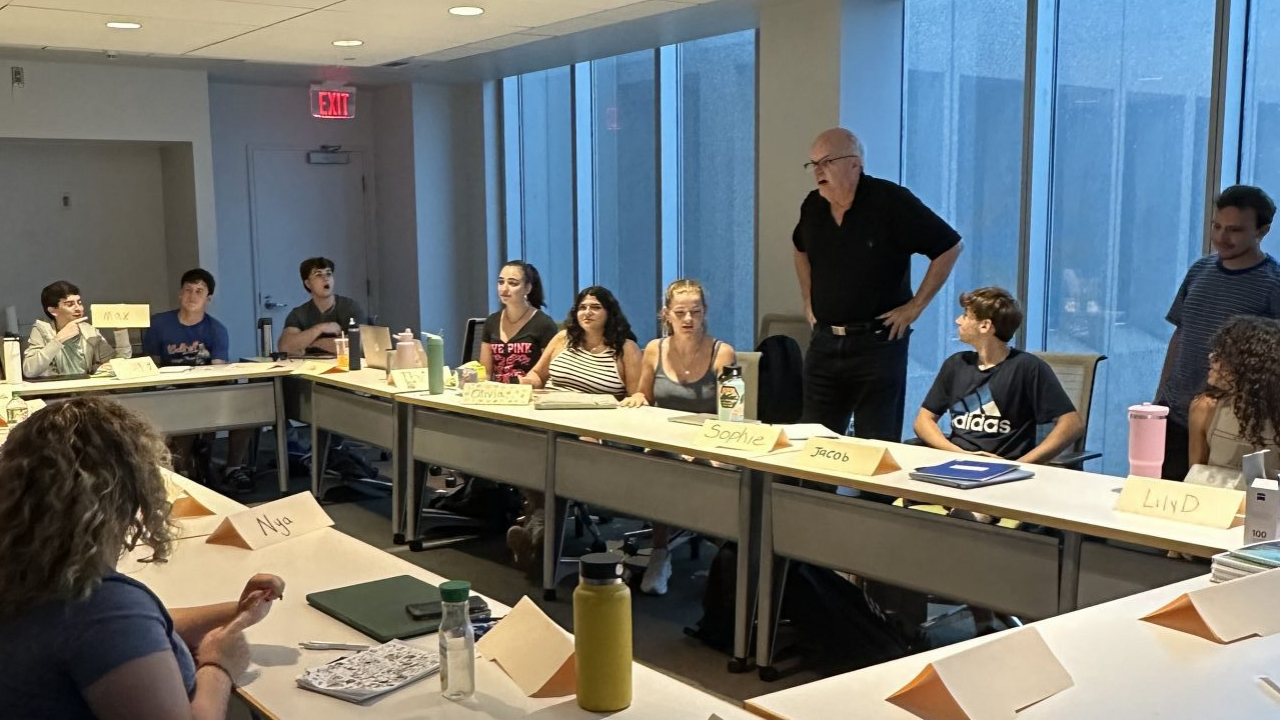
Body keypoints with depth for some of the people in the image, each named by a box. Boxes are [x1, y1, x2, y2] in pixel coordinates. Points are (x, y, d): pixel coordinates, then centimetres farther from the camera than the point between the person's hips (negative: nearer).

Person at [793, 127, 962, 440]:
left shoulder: (891, 201, -12)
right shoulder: (813, 206, 7)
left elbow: (950, 247, -8)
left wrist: (916, 305, -9)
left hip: (878, 342, -5)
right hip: (824, 342, 6)